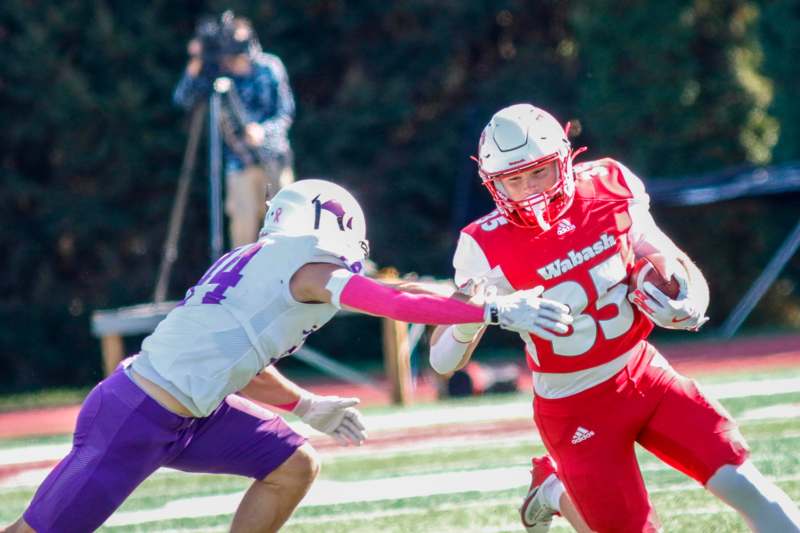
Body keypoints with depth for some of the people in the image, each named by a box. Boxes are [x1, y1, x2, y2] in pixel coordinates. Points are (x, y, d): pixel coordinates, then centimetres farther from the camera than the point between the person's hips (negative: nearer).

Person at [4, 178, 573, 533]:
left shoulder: (265, 263, 15)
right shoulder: (305, 265, -13)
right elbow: (397, 302, -21)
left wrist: (307, 406, 26)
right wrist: (496, 310, -22)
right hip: (137, 420, -10)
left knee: (294, 467, 7)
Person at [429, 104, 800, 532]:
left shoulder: (609, 192, -8)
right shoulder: (490, 251, -17)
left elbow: (683, 271, 4)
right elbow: (443, 361, -14)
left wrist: (688, 306, -19)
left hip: (642, 373, 4)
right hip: (576, 409, -3)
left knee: (742, 485, -10)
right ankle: (556, 493, 23)